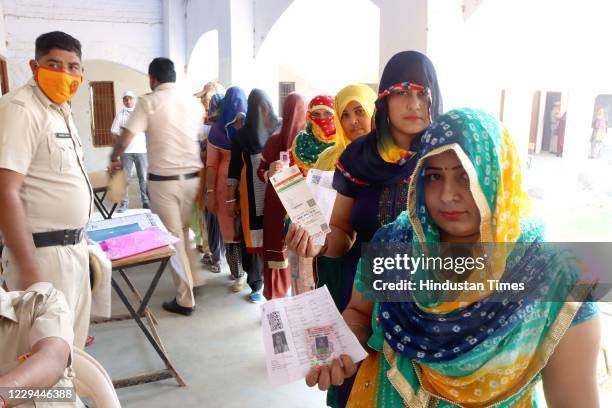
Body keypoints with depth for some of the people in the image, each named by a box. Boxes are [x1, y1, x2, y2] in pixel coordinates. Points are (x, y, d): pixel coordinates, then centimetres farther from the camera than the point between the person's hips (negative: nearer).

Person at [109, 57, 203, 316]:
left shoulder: (149, 102, -6)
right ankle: (189, 280, 32)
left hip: (163, 180, -4)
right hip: (192, 177, 5)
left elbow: (124, 140, -11)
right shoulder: (194, 103, 8)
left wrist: (114, 159, 8)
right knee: (185, 233, 20)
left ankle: (185, 300, 8)